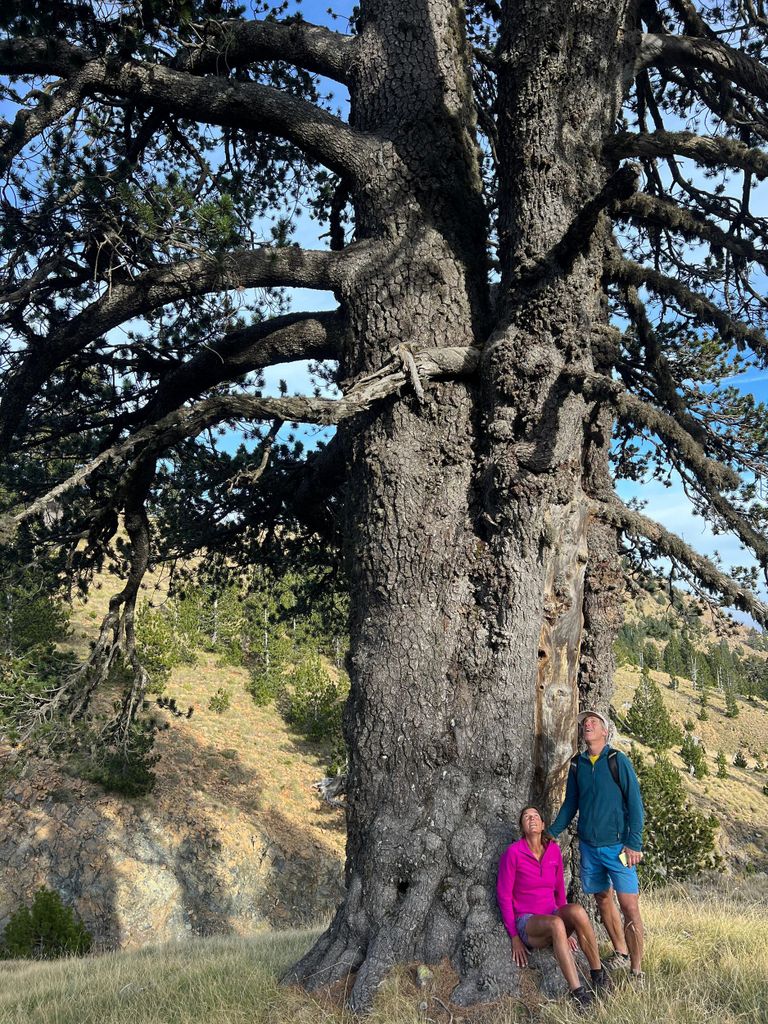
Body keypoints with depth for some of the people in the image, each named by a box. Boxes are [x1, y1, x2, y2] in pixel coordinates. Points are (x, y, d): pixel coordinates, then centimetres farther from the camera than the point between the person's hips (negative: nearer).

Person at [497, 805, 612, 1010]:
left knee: (577, 911, -31)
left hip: (553, 917, 4)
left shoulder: (554, 851, 2)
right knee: (555, 924, -38)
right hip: (527, 924, -4)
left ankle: (598, 976, -19)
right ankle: (578, 994, -40)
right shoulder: (513, 853, -12)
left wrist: (567, 925, 12)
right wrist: (514, 937, -9)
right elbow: (504, 895, -8)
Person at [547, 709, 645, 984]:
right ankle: (620, 952, 32)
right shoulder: (577, 764, 6)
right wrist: (551, 833, 8)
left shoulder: (618, 760, -8)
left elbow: (634, 803, -9)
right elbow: (570, 804, 15)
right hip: (589, 845, 5)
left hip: (617, 846, -5)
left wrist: (634, 843, -14)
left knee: (629, 906, -6)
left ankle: (636, 970, 1)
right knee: (603, 899, 14)